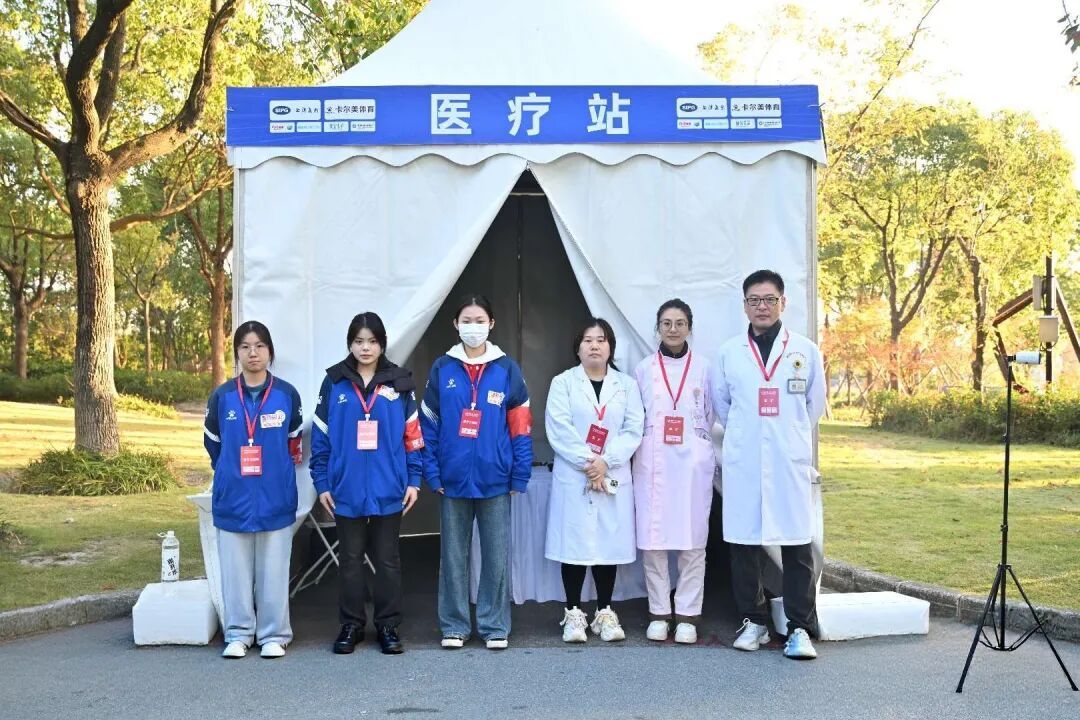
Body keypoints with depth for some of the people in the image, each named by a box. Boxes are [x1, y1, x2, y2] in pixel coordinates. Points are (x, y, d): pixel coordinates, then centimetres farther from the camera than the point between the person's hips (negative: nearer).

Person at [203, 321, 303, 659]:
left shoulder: (286, 395, -1)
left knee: (273, 573, 5)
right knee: (235, 572, 7)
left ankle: (274, 635, 15)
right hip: (233, 501, 1)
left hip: (276, 500, -1)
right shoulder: (222, 397, 1)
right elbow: (213, 444, 14)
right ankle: (238, 634, 18)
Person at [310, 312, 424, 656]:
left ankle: (388, 626, 20)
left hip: (389, 491, 0)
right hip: (346, 490, 0)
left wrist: (414, 480, -2)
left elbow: (413, 436, 3)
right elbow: (320, 437, 2)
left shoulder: (399, 383, 2)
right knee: (351, 560, 11)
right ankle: (351, 625, 23)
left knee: (387, 560, 9)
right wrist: (322, 483, -2)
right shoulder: (334, 383, 1)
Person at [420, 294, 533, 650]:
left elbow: (521, 428, 0)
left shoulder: (507, 370, 0)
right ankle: (453, 625, 22)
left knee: (496, 555, 6)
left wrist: (519, 477, -4)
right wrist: (433, 474, -4)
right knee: (453, 555, 10)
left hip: (495, 481, -1)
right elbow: (428, 426, 2)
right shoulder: (442, 369, 2)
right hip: (453, 480, 1)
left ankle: (495, 626, 19)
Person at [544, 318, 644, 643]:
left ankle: (605, 612, 13)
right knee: (574, 543, 0)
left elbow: (633, 430, 0)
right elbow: (559, 430, -6)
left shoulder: (627, 384, 10)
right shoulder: (563, 382, 4)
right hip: (573, 478, -2)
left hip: (613, 478, 2)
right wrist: (587, 463, -14)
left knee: (610, 543, 4)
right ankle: (573, 613, 10)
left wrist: (605, 461, -13)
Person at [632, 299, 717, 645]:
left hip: (692, 462, 0)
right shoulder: (643, 370, 9)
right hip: (652, 463, 1)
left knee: (692, 539, -3)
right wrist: (641, 447, 2)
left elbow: (710, 418, 12)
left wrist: (696, 445, 4)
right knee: (653, 538, -1)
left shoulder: (703, 370, 8)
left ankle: (688, 615, 5)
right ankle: (659, 613, 9)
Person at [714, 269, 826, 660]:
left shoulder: (806, 350, 3)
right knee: (743, 542, 4)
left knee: (796, 545, -2)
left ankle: (800, 628, 6)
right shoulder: (729, 352, 5)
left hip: (791, 462, -1)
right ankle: (754, 621, 18)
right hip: (742, 463, 1)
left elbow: (816, 404, 14)